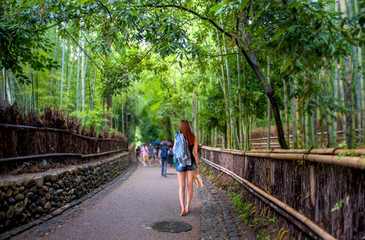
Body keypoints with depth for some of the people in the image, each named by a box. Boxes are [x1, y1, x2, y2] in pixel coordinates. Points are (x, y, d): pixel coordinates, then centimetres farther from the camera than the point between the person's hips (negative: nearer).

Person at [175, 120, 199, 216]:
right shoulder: (194, 138, -3)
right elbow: (195, 153, 0)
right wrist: (196, 167, 7)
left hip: (180, 163, -2)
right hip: (191, 162, 2)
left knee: (181, 186, 3)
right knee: (189, 185, 13)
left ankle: (183, 208, -10)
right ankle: (187, 207, 21)